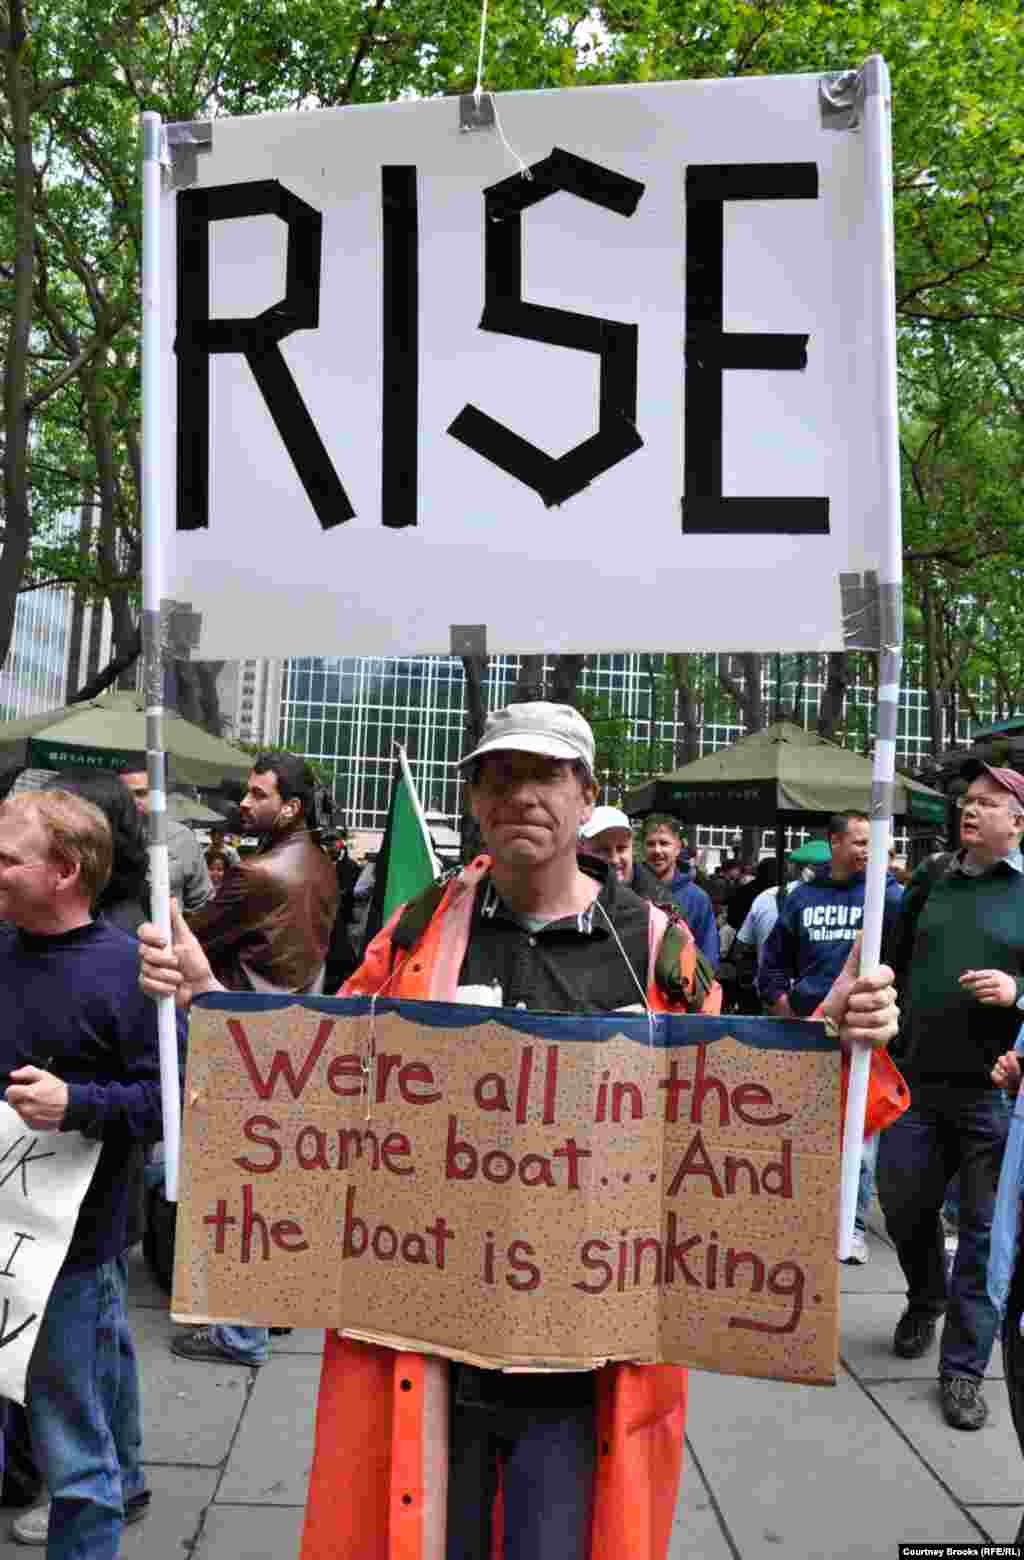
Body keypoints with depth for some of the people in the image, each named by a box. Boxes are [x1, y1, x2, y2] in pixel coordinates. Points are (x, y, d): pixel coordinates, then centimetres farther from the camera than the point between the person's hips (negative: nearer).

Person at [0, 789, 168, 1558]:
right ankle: (119, 1489, 43)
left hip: (70, 1235, -6)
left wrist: (77, 1103, -25)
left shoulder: (124, 969, -14)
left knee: (71, 1446, 4)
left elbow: (170, 1098, -14)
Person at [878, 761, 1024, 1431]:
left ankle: (963, 1368, 17)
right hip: (919, 1080, 4)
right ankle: (927, 1299, 44)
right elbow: (898, 962, 16)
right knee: (902, 1204, 15)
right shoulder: (931, 878, 8)